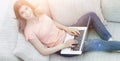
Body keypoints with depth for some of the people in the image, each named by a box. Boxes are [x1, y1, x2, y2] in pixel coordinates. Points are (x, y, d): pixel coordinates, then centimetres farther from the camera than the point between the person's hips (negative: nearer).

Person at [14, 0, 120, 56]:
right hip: (62, 47, -7)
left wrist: (68, 29, -4)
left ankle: (110, 40, 7)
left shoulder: (40, 14, -2)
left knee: (91, 16, 0)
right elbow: (43, 51, -21)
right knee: (95, 44, -24)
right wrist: (64, 45, -24)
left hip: (66, 34, 7)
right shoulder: (29, 31, -21)